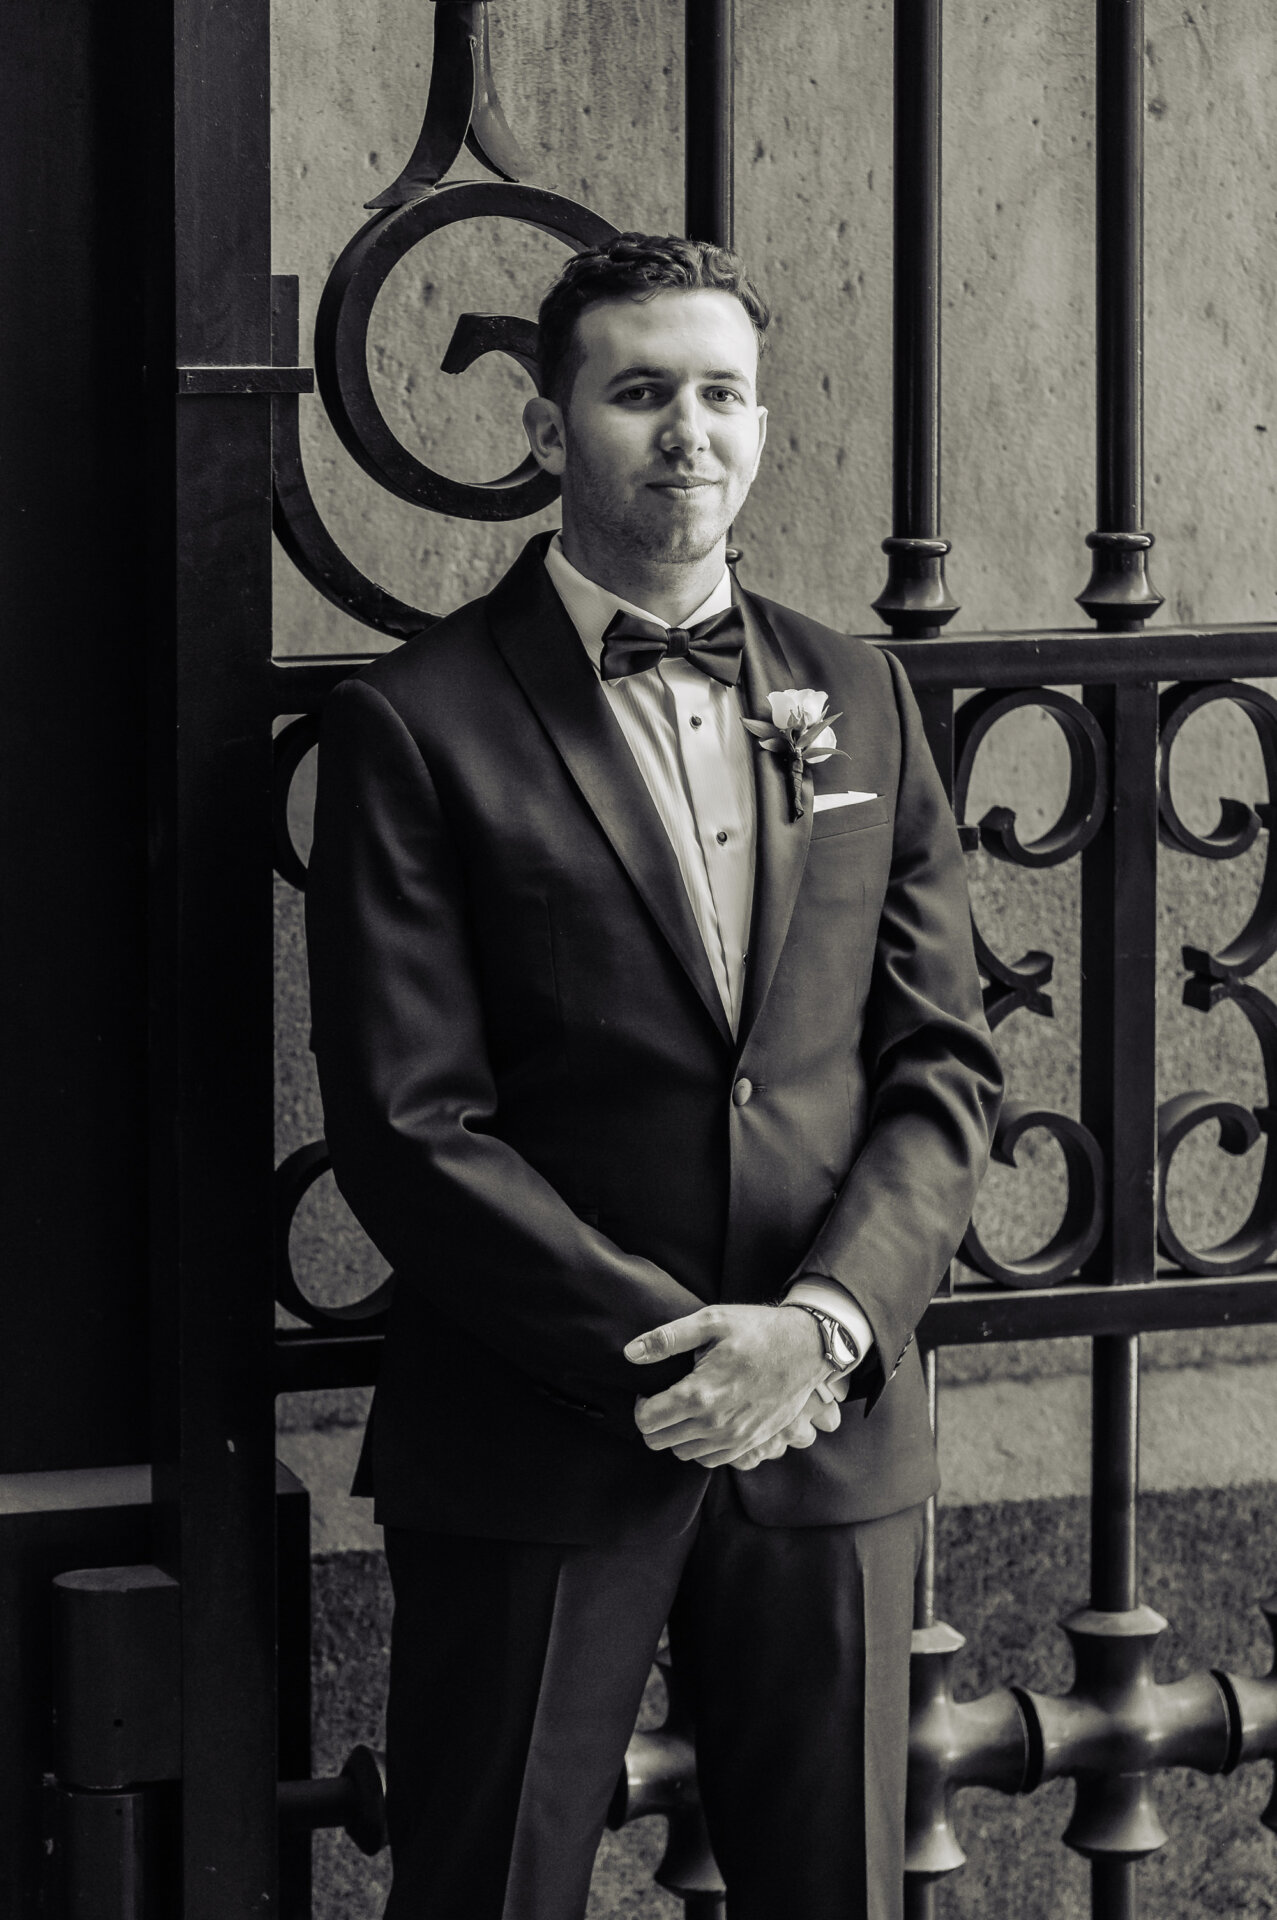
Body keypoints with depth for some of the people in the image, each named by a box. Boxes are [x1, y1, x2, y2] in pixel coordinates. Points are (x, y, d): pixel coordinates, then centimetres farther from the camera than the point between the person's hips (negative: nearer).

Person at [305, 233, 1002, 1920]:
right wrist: (658, 1356, -15)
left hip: (832, 1429, 4)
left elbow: (944, 1064, 6)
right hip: (534, 1452, -4)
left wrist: (824, 1319, -10)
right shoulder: (415, 724, -4)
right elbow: (405, 1128, -10)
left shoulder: (861, 702, 10)